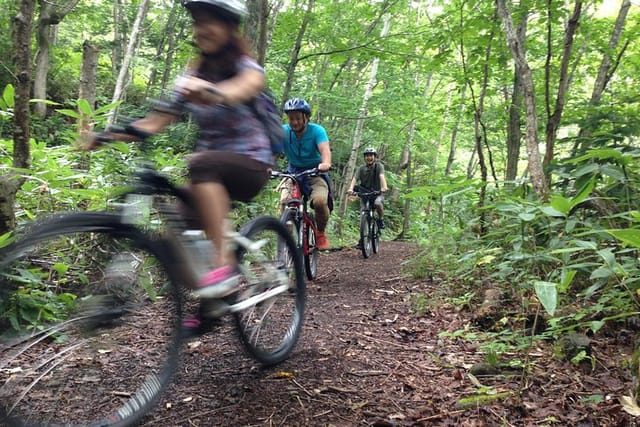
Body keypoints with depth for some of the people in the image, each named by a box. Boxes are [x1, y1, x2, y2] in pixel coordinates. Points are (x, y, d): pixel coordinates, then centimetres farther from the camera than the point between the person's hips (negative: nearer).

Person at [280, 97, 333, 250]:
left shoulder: (316, 130, -15)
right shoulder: (283, 131, -10)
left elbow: (325, 150, -31)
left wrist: (326, 164, -54)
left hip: (315, 174, -2)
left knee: (320, 201, -29)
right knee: (284, 202, -25)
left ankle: (321, 234, -1)